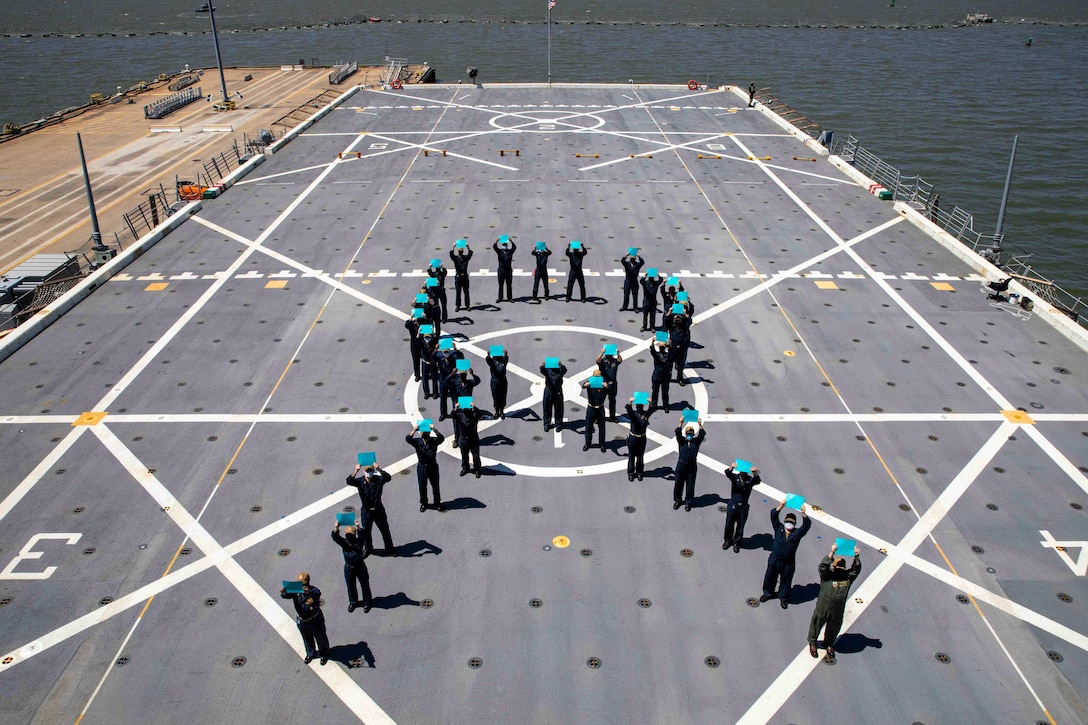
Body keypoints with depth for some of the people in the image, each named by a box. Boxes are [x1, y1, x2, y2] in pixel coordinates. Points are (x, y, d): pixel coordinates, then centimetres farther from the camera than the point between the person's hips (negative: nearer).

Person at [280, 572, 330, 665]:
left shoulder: (314, 590, -26)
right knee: (307, 639, 27)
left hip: (315, 621, -3)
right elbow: (287, 595, -32)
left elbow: (317, 593, -46)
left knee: (320, 638, 19)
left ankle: (324, 654, 47)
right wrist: (283, 593, -56)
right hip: (302, 621, 3)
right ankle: (310, 653, 56)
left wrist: (309, 592, -68)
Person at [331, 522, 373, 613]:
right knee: (350, 586, 19)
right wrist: (336, 528, -47)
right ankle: (353, 602, 44)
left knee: (364, 585, 12)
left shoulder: (359, 542, -19)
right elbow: (335, 537, -29)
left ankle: (367, 602, 35)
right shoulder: (344, 543, -14)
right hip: (348, 568, 2)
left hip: (360, 567, -2)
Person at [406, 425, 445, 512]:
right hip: (421, 467, 1)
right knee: (422, 486, 14)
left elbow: (441, 438, -32)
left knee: (435, 486, 12)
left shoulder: (434, 441, -12)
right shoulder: (417, 442, -10)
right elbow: (407, 439, -27)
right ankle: (423, 503, 35)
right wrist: (414, 430, -43)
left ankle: (437, 503, 31)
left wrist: (435, 430, -46)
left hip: (433, 467, -1)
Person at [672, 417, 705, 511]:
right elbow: (677, 433, -16)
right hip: (681, 465, 0)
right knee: (678, 483, 9)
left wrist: (700, 425, -27)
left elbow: (702, 434, -14)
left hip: (692, 467, 0)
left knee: (690, 485, 6)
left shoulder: (696, 441, 2)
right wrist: (681, 423, -29)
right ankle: (677, 500, 25)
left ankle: (688, 502, 21)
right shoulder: (681, 440, 1)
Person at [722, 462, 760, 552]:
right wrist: (731, 467, -55)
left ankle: (736, 543, 34)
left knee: (740, 526, 13)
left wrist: (755, 473, -57)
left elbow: (757, 481, -33)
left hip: (743, 507, 0)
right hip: (732, 505, 0)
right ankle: (728, 540, 39)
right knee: (729, 524, 15)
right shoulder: (735, 477, -10)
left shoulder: (750, 480, -11)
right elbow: (727, 473, -31)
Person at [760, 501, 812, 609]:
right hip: (774, 560, 1)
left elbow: (807, 524, -21)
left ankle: (783, 597, 37)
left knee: (786, 580, 14)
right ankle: (768, 593, 41)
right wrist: (781, 506, -33)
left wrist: (803, 514, -39)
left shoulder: (797, 533, -8)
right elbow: (773, 515, -17)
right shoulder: (779, 528, -7)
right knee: (770, 577, 17)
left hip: (788, 563, -1)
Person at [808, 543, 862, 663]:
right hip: (823, 607, -3)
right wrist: (832, 553, -42)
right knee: (817, 623, 15)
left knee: (834, 626, 22)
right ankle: (812, 643, 39)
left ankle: (829, 644, 48)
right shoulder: (827, 575, -16)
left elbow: (856, 569, -14)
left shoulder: (847, 577, -4)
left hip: (838, 609, 3)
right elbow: (823, 566, -33)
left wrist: (857, 557, -32)